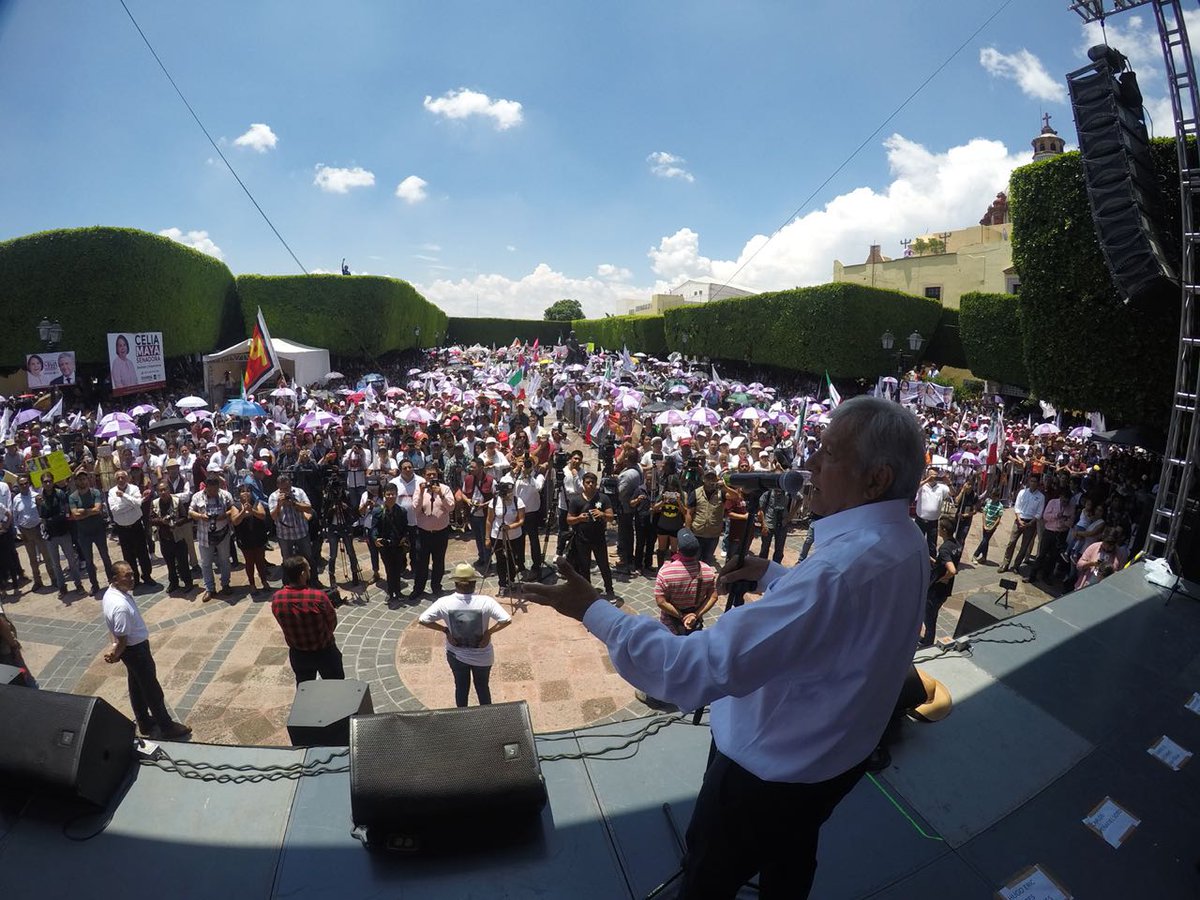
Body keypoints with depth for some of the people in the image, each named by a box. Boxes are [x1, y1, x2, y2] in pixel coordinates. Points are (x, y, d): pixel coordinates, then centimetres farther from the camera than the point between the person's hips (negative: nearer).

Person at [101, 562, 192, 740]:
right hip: (136, 649, -10)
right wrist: (115, 655, -8)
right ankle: (166, 727, 19)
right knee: (152, 689, 5)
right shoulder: (121, 606, -34)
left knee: (136, 686, 23)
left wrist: (115, 648, 13)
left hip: (129, 647, 10)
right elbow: (122, 638, -24)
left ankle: (144, 722, 40)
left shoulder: (110, 593, -3)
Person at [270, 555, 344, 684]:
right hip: (324, 652, -4)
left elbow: (285, 624, -2)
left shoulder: (276, 599, -19)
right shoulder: (319, 597, -30)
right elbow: (332, 623, -14)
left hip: (298, 654, 4)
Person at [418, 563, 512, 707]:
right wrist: (489, 632, -15)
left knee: (461, 687, 25)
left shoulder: (445, 603, -20)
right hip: (482, 656, -1)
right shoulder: (486, 602, -25)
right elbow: (507, 620, -29)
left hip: (456, 654, 1)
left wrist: (445, 630, -8)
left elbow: (423, 620, -15)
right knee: (482, 686, 24)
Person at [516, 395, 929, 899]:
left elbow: (700, 668, -41)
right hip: (836, 756, 8)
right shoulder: (907, 544, -9)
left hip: (768, 767, -8)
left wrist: (594, 612, -35)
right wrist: (770, 574, 6)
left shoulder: (841, 569, -40)